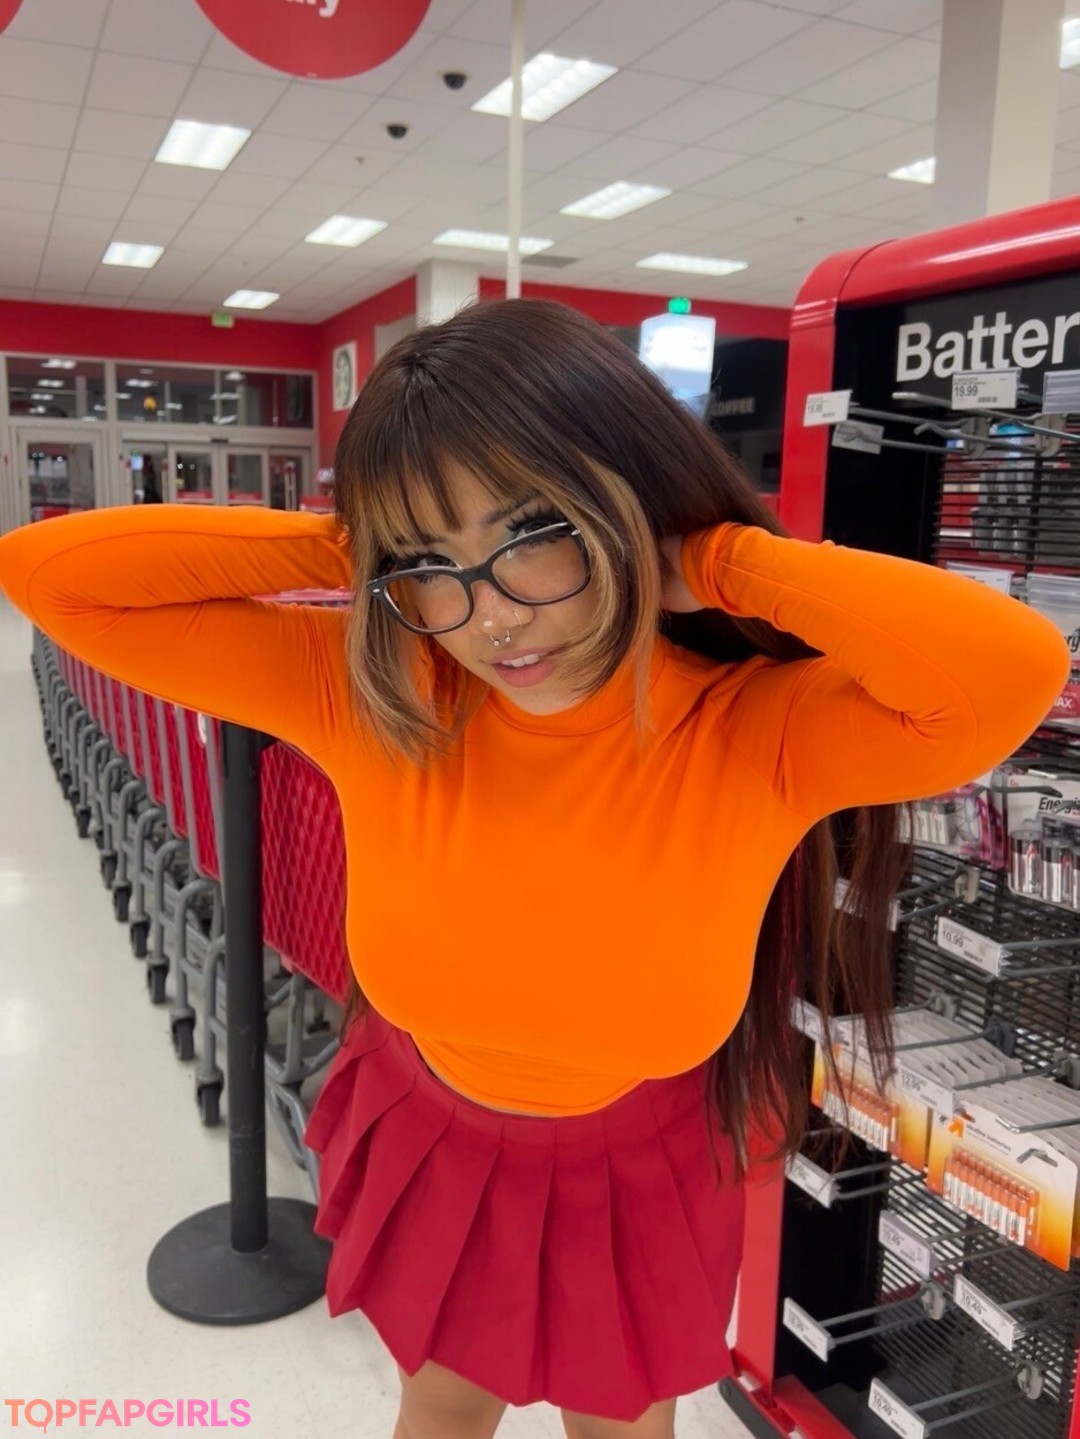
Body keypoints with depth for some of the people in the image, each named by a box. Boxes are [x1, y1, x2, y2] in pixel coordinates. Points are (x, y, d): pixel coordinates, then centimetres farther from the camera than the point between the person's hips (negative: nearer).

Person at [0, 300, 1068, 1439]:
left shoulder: (760, 732, -29)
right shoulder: (366, 697, -25)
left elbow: (1014, 669, -48)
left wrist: (715, 565, -36)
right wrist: (345, 550, -30)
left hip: (639, 1178, -1)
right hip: (425, 1143, 2)